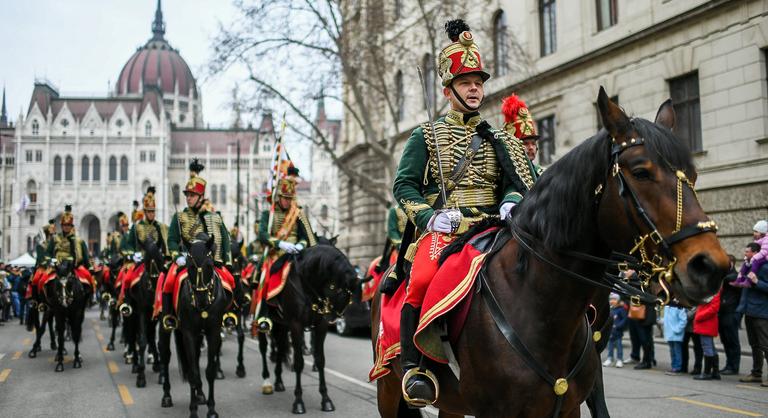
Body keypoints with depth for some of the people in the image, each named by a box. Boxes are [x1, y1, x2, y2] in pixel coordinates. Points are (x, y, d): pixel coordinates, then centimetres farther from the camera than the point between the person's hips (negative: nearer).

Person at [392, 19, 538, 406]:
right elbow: (404, 184, 5)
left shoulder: (498, 140, 22)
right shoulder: (426, 135, 12)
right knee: (423, 281, -33)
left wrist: (510, 200, -6)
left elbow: (514, 181, 18)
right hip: (442, 229, -3)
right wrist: (430, 217, -12)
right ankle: (412, 366, -19)